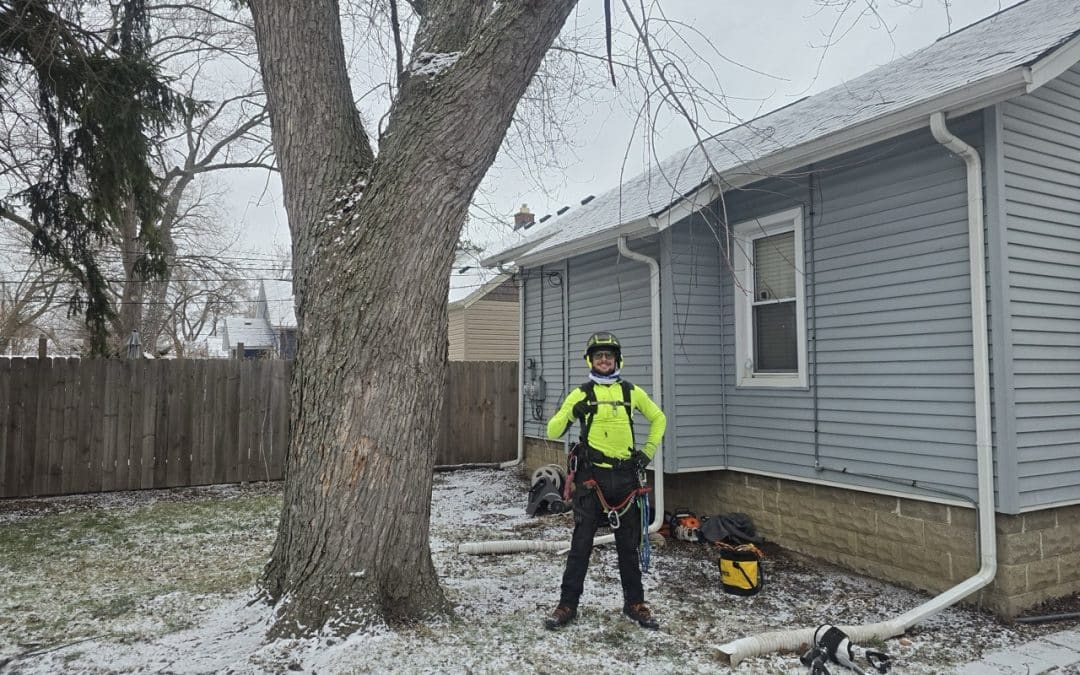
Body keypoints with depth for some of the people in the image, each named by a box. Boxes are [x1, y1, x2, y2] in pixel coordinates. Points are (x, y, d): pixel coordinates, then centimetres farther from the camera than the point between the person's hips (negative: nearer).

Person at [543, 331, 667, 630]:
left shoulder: (632, 392, 6)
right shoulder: (581, 394, 0)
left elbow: (658, 418, 21)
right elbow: (553, 432, -5)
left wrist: (648, 450, 12)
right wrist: (568, 415, -24)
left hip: (625, 477, 2)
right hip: (591, 477, -2)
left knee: (629, 545, 12)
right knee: (581, 544, 3)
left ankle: (634, 603, 26)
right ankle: (567, 605, 14)